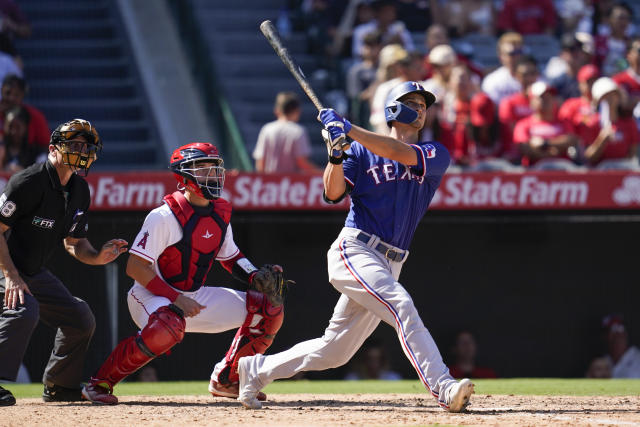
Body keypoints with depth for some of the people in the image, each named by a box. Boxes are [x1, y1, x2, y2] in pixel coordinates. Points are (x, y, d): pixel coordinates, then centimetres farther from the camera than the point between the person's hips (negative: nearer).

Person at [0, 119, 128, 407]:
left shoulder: (79, 190, 4)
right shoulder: (29, 182, -23)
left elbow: (74, 242, 14)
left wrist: (96, 257, -8)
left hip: (35, 272, 9)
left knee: (81, 318, 10)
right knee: (24, 310, -34)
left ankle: (58, 387, 26)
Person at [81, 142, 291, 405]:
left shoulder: (220, 215, 4)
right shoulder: (165, 216, -19)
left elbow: (230, 257, 18)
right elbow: (135, 267, -20)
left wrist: (256, 277, -2)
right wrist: (176, 299, -25)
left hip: (195, 298, 7)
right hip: (151, 295, -7)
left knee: (269, 308, 1)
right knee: (169, 327, -43)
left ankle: (226, 380, 16)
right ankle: (100, 382, -25)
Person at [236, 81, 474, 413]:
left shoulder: (436, 155, 8)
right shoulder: (361, 151, 7)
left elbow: (402, 154, -12)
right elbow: (333, 193, -4)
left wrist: (349, 129, -17)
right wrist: (336, 154, -21)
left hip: (388, 266, 4)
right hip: (354, 251, -4)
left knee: (334, 351, 8)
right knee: (400, 305, -28)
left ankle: (257, 369, 24)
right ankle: (443, 388, -36)